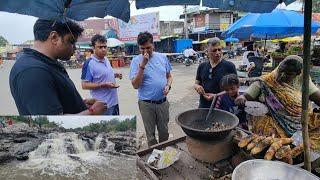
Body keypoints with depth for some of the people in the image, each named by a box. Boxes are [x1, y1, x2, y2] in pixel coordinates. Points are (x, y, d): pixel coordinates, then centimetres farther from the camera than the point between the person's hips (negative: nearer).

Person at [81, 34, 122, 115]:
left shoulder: (106, 60, 8)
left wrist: (115, 75, 3)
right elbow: (84, 85, -19)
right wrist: (104, 85, -25)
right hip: (103, 105, -8)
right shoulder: (89, 63, -17)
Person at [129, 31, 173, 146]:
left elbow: (169, 76, 12)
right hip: (146, 103, -3)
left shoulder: (163, 57, 1)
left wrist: (168, 86, -9)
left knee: (164, 132, 19)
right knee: (150, 134, 15)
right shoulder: (136, 61, -9)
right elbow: (135, 85, -16)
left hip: (163, 102, 3)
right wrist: (142, 65, -23)